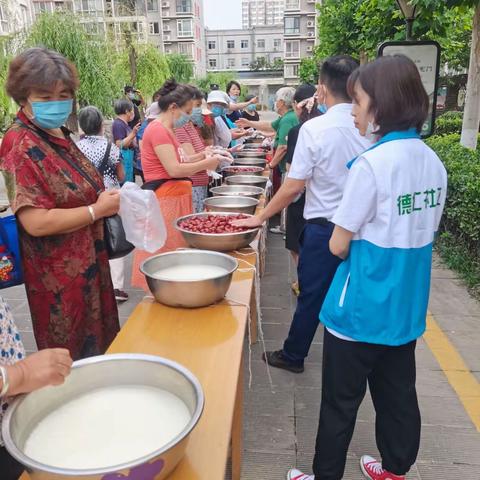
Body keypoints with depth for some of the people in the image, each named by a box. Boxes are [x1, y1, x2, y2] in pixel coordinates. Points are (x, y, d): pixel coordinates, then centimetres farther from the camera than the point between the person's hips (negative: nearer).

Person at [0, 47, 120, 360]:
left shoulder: (59, 136, 7)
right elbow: (37, 222, -25)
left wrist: (107, 200, 4)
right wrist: (98, 209, -18)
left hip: (89, 264, 9)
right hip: (59, 277, -9)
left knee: (99, 349, 23)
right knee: (73, 362, 9)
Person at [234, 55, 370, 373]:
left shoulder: (315, 128, -16)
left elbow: (294, 186, -15)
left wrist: (261, 217, -4)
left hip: (324, 226, -4)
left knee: (312, 295, 10)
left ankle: (293, 356, 29)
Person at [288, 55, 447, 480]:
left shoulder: (373, 162, -21)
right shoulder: (434, 163, 2)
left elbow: (338, 246, -15)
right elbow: (421, 233, 11)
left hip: (363, 307, -7)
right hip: (406, 304, 7)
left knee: (341, 402, 11)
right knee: (399, 395, 23)